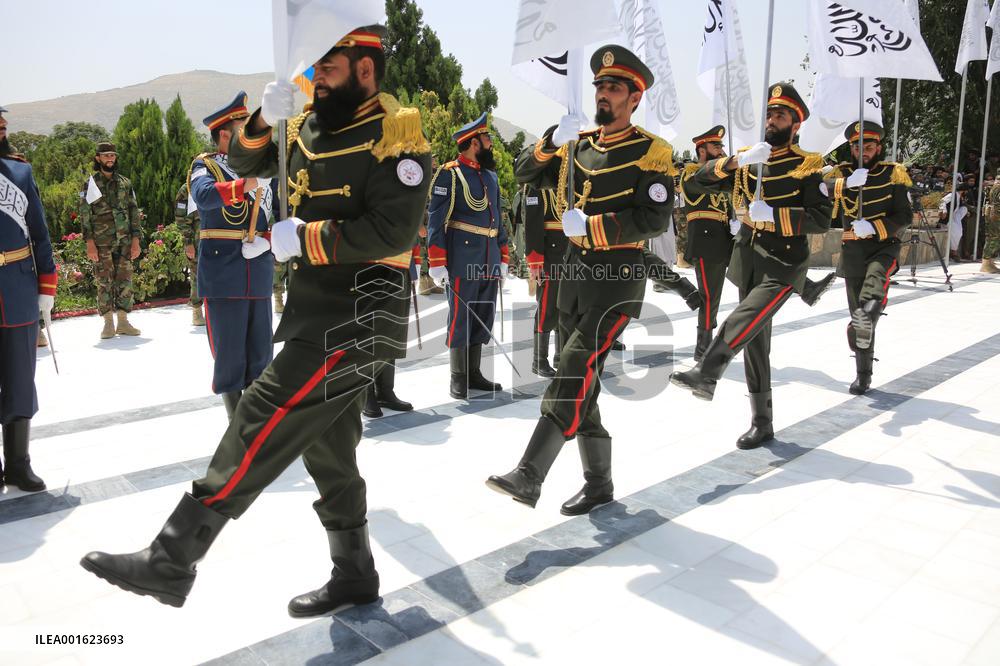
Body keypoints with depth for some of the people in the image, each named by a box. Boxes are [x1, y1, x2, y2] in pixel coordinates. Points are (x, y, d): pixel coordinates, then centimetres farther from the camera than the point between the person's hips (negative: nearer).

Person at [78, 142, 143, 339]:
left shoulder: (125, 183, 12)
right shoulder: (90, 184, 3)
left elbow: (134, 212, 10)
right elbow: (84, 214, -1)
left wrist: (136, 240, 2)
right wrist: (90, 243, -10)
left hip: (124, 240, 3)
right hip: (101, 242, -3)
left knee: (125, 280, 2)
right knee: (104, 282, -1)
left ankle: (123, 322, 8)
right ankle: (108, 323, 5)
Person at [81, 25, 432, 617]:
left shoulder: (395, 135, -11)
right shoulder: (309, 124, 12)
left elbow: (392, 233, -22)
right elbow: (245, 164, 18)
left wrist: (304, 239, -16)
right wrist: (264, 121, -1)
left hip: (356, 316, -9)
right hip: (315, 307, 9)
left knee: (265, 419, -13)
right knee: (326, 446, 13)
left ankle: (172, 561, -1)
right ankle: (354, 575, 29)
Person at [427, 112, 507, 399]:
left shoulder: (491, 176, 18)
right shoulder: (449, 174, -4)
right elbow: (435, 219, -9)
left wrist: (503, 258, 16)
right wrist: (436, 263, -15)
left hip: (489, 261, 7)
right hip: (463, 260, -7)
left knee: (483, 318, 10)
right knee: (460, 317, -1)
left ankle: (474, 373, 21)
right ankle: (458, 379, 9)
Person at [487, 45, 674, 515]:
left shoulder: (651, 152, -4)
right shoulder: (577, 145, 13)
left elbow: (655, 220, -15)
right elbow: (524, 174, 8)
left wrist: (590, 226, -20)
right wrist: (552, 142, -9)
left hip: (619, 277, -6)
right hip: (575, 272, 7)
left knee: (576, 369, -19)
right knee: (580, 380, 9)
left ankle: (528, 476, -18)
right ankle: (599, 482, 21)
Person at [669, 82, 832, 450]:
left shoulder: (806, 166, -4)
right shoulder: (747, 163, 9)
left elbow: (822, 219, -12)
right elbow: (705, 175, -3)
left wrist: (773, 214, -23)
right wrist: (738, 160, -19)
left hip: (784, 266, -5)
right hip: (748, 263, 5)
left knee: (743, 321, -30)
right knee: (755, 342, 8)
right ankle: (761, 422, 17)